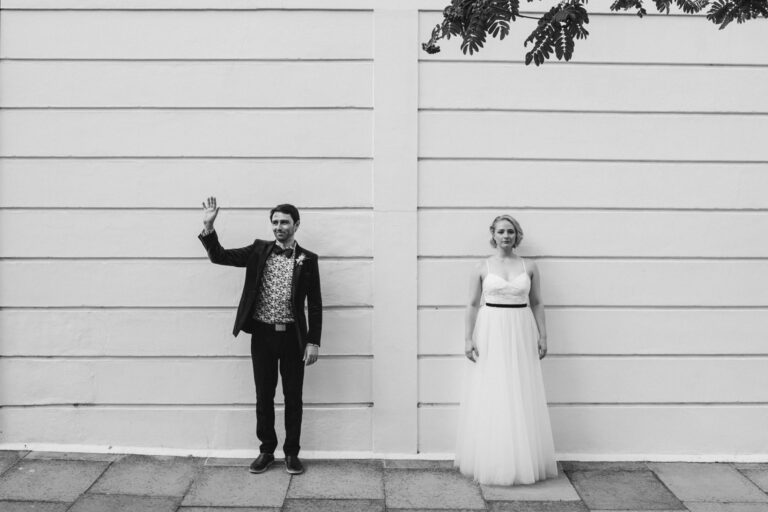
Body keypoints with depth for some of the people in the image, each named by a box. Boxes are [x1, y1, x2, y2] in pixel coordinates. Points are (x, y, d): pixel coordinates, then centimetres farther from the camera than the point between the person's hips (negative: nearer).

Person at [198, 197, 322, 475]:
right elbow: (220, 256, 3)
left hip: (292, 336, -1)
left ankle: (292, 453, 22)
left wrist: (314, 341, -5)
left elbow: (314, 304, 0)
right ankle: (266, 450, 26)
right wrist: (208, 227, -11)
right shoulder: (259, 250, 5)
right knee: (264, 396, 11)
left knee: (293, 397, 7)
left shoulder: (307, 259, 0)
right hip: (262, 335, 1)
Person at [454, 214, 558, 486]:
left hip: (521, 335, 1)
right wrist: (468, 338, -6)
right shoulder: (482, 268, 3)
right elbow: (472, 305, 2)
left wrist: (543, 335, 3)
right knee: (489, 397, 1)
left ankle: (522, 462, 14)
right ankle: (489, 461, 12)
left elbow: (536, 303, 10)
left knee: (521, 398, 3)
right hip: (490, 335, -1)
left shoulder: (530, 267, 7)